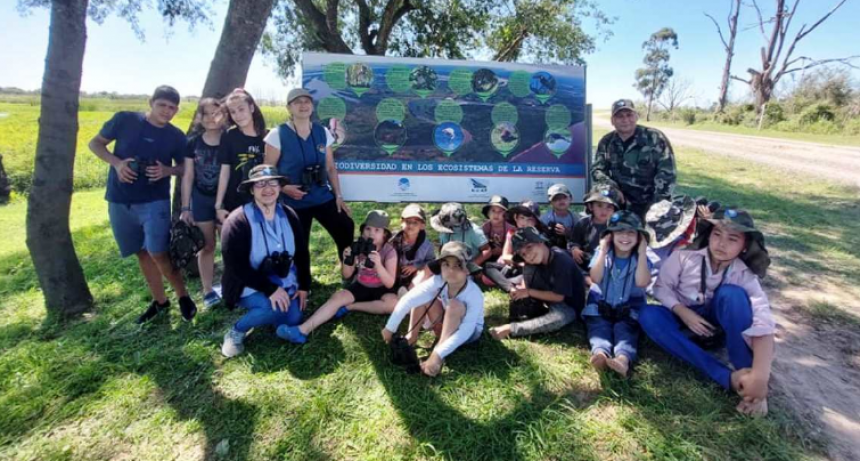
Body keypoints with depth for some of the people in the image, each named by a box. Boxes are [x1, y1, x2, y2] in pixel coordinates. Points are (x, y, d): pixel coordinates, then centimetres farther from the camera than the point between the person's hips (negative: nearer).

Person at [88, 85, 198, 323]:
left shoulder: (176, 136, -1)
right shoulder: (124, 120, -3)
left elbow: (184, 167, 10)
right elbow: (95, 143, 6)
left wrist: (167, 170, -13)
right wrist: (116, 162, -13)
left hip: (155, 201, -2)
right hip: (119, 201, 2)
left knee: (158, 253, -10)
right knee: (142, 253, 11)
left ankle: (183, 296, 9)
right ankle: (160, 300, 25)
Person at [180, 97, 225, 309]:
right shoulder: (193, 143, 0)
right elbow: (188, 176, 3)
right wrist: (185, 207, 0)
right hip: (201, 200, 1)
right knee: (207, 245, 8)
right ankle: (208, 291, 19)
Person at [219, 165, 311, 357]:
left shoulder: (289, 216, -1)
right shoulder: (237, 222, -19)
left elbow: (302, 253, 6)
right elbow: (236, 267, -24)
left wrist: (304, 286, 0)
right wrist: (270, 289, -29)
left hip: (285, 283, 6)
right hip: (249, 287, -5)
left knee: (292, 321, -10)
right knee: (275, 308, -31)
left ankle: (264, 314, 22)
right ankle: (237, 331, -3)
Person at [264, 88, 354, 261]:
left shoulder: (323, 132, 4)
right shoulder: (277, 135, -7)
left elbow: (331, 167, 8)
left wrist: (339, 195, 2)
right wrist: (284, 188, -21)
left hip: (323, 198, 3)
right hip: (294, 203, -3)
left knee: (347, 232, -4)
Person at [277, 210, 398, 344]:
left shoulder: (389, 251, -19)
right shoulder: (359, 247, -10)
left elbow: (390, 284, -23)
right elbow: (346, 276, -2)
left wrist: (378, 264, -39)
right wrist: (347, 260, -24)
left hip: (381, 290, -2)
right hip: (360, 286, 3)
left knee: (393, 302, -33)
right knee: (338, 296, -22)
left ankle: (348, 307, -19)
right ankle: (303, 330, -32)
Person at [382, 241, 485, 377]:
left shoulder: (475, 295, -34)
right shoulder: (438, 281, -25)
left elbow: (465, 331, -39)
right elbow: (408, 300, -29)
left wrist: (439, 354, -46)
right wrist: (390, 328, -31)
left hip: (470, 332, -4)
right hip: (446, 326, 4)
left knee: (455, 305, -35)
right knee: (421, 297, -18)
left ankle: (437, 356, -27)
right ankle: (410, 338, -6)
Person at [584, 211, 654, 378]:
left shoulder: (641, 258, 1)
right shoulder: (602, 253, 2)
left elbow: (642, 282, -18)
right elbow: (595, 278, -13)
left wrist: (642, 253, -16)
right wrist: (602, 252, -16)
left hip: (629, 310, -1)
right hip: (600, 307, 1)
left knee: (625, 331, -27)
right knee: (599, 328, -26)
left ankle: (623, 359, -55)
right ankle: (600, 353, -54)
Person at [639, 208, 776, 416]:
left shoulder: (745, 276, -19)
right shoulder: (684, 257, -19)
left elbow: (763, 326, -30)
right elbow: (661, 287, -9)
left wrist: (759, 376, -43)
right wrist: (683, 312, -26)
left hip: (719, 325, -1)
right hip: (685, 319, 1)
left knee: (732, 293, -32)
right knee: (648, 315, -32)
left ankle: (746, 373, -23)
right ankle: (730, 378, -34)